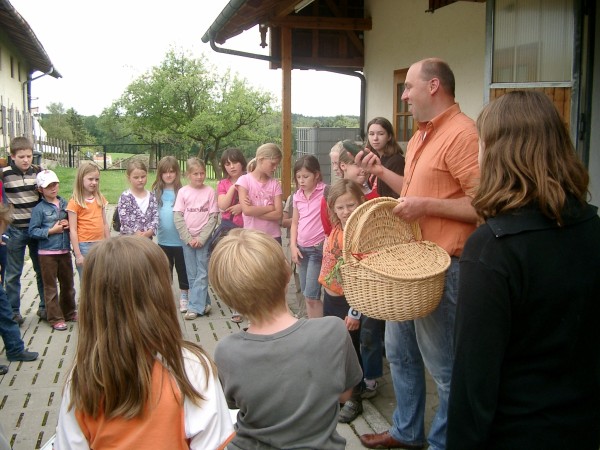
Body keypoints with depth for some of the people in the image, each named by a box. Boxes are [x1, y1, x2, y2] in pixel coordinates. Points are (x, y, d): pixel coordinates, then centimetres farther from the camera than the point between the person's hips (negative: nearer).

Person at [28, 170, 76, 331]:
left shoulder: (64, 203, 4)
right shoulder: (39, 208, -8)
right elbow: (33, 231, -10)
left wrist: (68, 224, -7)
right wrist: (51, 230, -16)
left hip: (65, 250, 4)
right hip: (47, 252, -4)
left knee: (68, 283, 16)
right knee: (51, 287, 5)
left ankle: (69, 312, 32)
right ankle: (55, 318, 14)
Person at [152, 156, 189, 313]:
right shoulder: (157, 192, 3)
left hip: (180, 239, -3)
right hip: (163, 239, 3)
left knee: (182, 269, 9)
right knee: (165, 270, 17)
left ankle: (184, 296, 23)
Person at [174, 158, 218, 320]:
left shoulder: (210, 191, -2)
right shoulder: (183, 192, 0)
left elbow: (213, 217, -4)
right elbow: (178, 217, -2)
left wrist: (201, 238, -12)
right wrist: (189, 238, -9)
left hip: (204, 238, -1)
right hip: (187, 238, 1)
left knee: (202, 273, -3)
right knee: (192, 274, 6)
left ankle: (194, 307, 1)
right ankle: (203, 304, 17)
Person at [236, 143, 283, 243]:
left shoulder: (275, 184, 4)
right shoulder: (244, 180, -4)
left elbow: (278, 214, -6)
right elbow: (247, 210, -16)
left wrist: (254, 211, -13)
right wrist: (270, 208, -9)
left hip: (273, 236, 3)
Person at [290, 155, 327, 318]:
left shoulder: (325, 192, -10)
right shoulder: (297, 196, 8)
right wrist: (293, 246, 5)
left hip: (319, 248, -6)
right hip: (302, 248, 6)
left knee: (311, 296, -9)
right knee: (306, 295, 11)